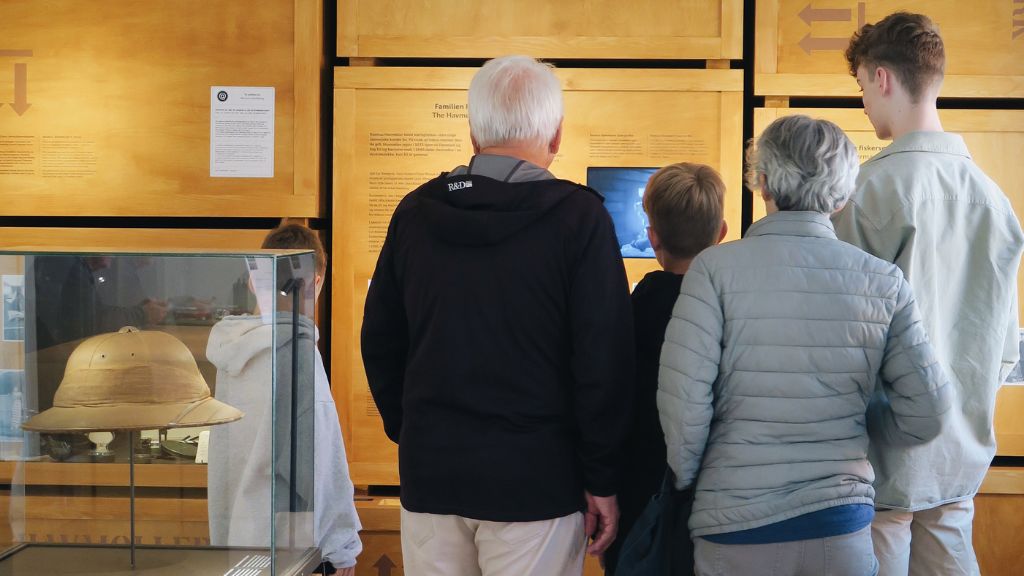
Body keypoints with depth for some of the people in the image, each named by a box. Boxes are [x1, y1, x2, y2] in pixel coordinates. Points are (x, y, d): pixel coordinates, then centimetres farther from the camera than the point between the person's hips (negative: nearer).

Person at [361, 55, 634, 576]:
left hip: (429, 473, 4)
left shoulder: (416, 212, 2)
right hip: (534, 479, -3)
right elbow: (604, 358, -11)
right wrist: (601, 479, -4)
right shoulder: (578, 216, -9)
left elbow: (379, 343, 9)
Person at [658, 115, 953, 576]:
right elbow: (925, 415, -2)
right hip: (842, 525, 2)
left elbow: (682, 399, -13)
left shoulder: (715, 269, -10)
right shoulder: (883, 281, -3)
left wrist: (688, 481, 4)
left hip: (734, 526, -2)